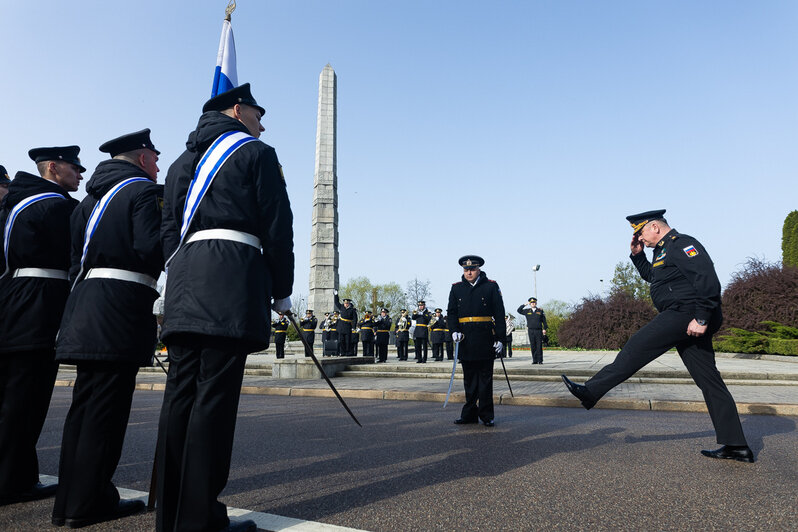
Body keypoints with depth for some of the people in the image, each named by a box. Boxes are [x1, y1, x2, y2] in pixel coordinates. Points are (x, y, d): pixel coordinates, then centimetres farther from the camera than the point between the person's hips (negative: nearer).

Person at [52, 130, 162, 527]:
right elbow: (149, 247, -18)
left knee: (85, 403, 11)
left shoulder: (90, 198, 22)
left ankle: (70, 501, 19)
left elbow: (76, 258, 20)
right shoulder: (144, 191, -4)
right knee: (107, 405, -4)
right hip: (123, 304, -9)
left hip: (86, 304, 9)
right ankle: (88, 503, 3)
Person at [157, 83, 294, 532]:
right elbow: (277, 225, -2)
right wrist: (282, 291, 3)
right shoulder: (256, 153, 6)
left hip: (185, 281, 7)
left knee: (181, 393, 5)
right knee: (215, 395, -8)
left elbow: (169, 230, 20)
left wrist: (184, 283, 19)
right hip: (235, 278, -7)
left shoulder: (184, 161, 26)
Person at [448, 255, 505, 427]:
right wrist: (454, 331, -9)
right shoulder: (456, 288, 9)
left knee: (485, 378, 4)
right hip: (466, 340, 3)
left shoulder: (491, 286, 1)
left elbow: (499, 313, 0)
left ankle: (486, 415, 14)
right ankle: (470, 414, 20)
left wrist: (500, 338, -5)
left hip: (485, 339, -3)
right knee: (469, 378, 11)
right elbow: (451, 312, 8)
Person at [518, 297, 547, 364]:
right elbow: (519, 310, 13)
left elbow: (544, 320, 7)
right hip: (530, 330, 1)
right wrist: (524, 305, 8)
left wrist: (544, 328, -1)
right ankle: (534, 360, 7)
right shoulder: (527, 311, 10)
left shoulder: (540, 311, 7)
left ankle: (540, 360, 2)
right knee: (532, 346, 2)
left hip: (539, 330, -1)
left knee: (539, 346, -2)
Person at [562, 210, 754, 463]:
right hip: (687, 321, 11)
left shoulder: (682, 244, -8)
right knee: (709, 380, 8)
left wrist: (701, 319, -23)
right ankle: (737, 446, 12)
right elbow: (650, 275, 39)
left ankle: (591, 391, -9)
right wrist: (637, 254, 25)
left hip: (686, 314, -10)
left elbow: (708, 280, -19)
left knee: (637, 346, -11)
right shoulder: (665, 250, 23)